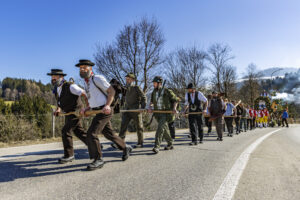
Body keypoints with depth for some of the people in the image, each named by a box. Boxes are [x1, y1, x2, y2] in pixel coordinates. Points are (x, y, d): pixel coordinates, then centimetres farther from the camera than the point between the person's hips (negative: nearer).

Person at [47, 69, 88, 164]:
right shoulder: (57, 89, 4)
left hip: (75, 112, -8)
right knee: (79, 132, 13)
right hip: (68, 113, 9)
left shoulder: (70, 86, -20)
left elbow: (84, 94, -17)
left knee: (66, 131, -13)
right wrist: (58, 109, -4)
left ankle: (69, 155, -2)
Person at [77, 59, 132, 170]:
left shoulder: (97, 78, -10)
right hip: (97, 111, 9)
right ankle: (126, 148, 34)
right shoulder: (86, 82, 16)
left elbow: (111, 91, -12)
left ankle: (98, 159, -3)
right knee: (108, 133, 16)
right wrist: (86, 109, 7)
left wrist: (107, 105, -23)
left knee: (91, 133, -14)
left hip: (104, 111, -9)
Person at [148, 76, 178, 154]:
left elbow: (175, 100, 0)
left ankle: (156, 146, -20)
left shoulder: (167, 91, -8)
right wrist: (150, 107, -9)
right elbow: (152, 102, 12)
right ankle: (170, 144, 30)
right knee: (164, 130, 13)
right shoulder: (154, 92, 8)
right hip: (158, 113, 6)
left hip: (166, 113, -6)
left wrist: (174, 108, -15)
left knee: (160, 128, -21)